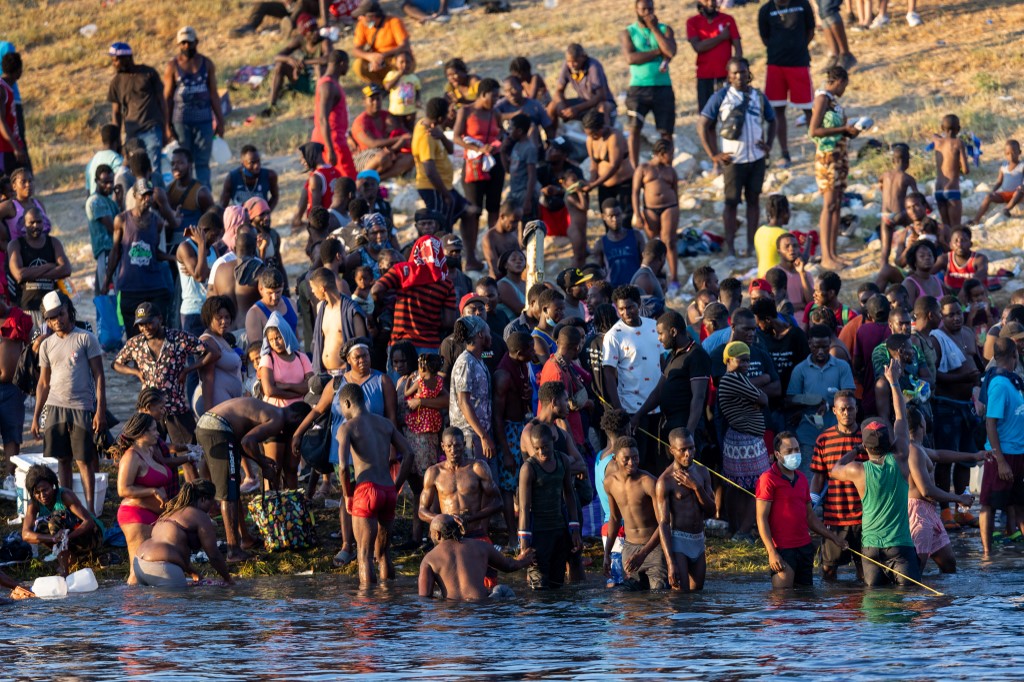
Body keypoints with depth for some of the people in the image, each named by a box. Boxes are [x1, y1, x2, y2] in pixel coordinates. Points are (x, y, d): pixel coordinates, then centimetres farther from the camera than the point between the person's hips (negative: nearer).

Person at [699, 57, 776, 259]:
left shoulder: (759, 97, 6)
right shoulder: (721, 97, -3)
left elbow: (771, 121, 20)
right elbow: (703, 126, -2)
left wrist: (768, 145, 4)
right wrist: (713, 155, -8)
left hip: (757, 158, 3)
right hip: (734, 159, -3)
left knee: (754, 199, 7)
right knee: (731, 202, 0)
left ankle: (752, 245, 13)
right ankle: (730, 247, 4)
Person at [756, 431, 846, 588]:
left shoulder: (801, 479, 16)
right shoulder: (768, 479, -7)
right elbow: (761, 518, -11)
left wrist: (833, 537, 21)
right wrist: (772, 552, -18)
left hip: (805, 547, 8)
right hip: (782, 550, -7)